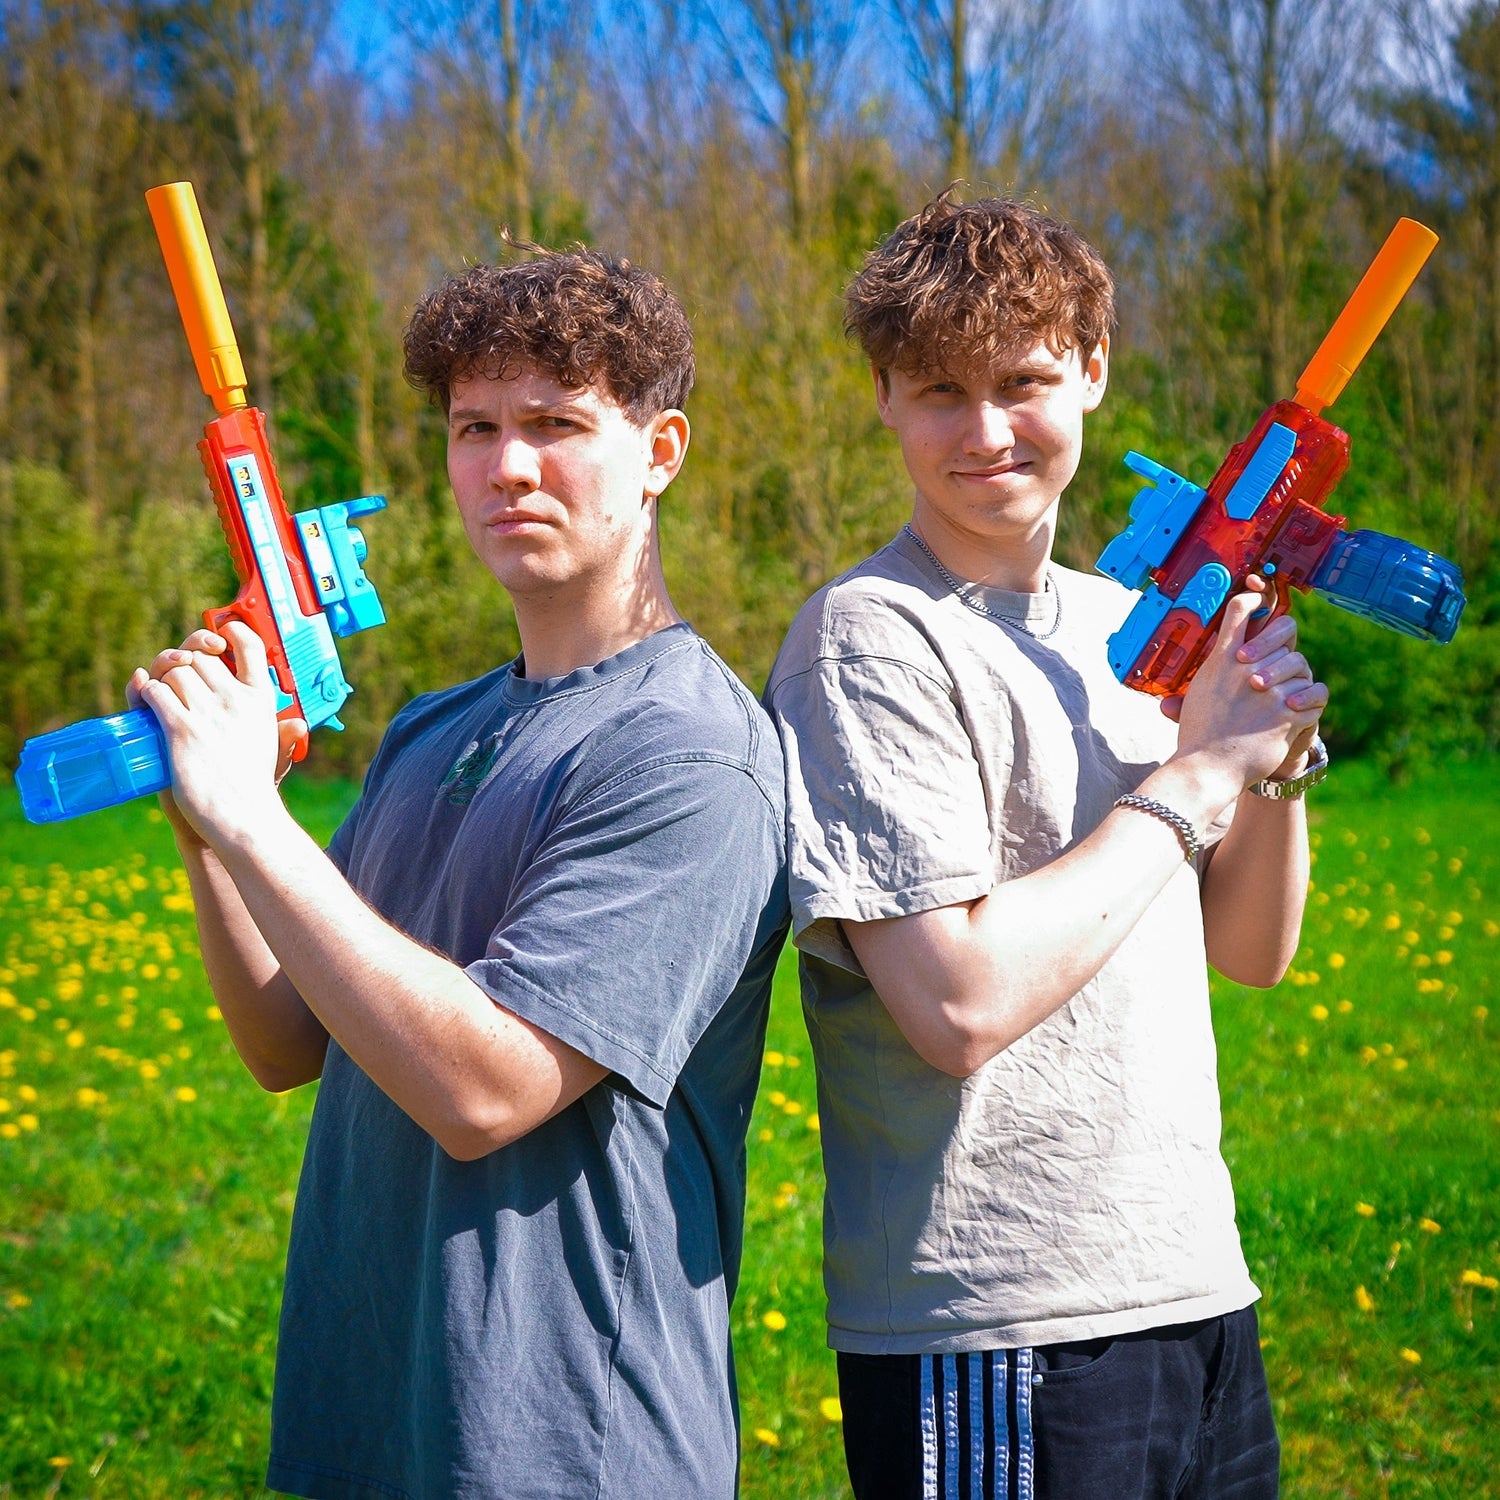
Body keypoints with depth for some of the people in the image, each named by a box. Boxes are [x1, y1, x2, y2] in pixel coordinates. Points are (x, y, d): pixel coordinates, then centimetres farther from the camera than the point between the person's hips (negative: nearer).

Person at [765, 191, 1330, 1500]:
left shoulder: (1125, 626, 10)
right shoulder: (870, 639, -13)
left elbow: (1252, 951, 15)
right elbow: (961, 1004, -22)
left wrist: (1277, 754, -2)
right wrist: (1196, 776, -14)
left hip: (1199, 1292, 7)